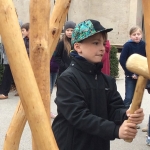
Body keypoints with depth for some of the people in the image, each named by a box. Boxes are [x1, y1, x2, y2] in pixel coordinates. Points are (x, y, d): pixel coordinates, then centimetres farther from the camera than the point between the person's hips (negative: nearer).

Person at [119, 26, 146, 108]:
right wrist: (131, 73, -12)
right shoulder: (127, 45, -9)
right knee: (129, 98, -7)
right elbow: (122, 61, -10)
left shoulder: (144, 45, -2)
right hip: (130, 76, -3)